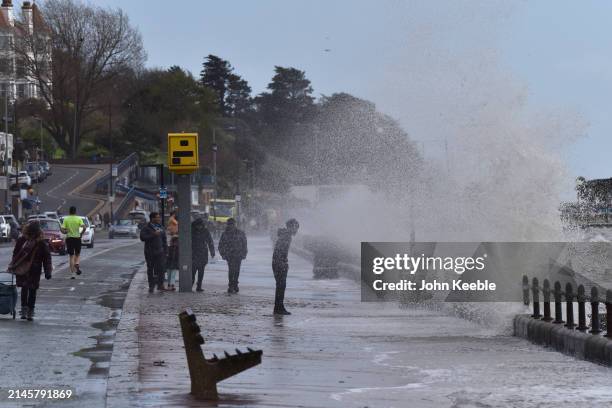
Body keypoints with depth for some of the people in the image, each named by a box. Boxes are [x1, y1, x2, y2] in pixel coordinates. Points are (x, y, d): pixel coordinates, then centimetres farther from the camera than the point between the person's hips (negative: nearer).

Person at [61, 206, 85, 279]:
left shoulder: (66, 219, -1)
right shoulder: (79, 219, -2)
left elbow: (62, 230, -8)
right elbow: (84, 227, -15)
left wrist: (66, 232, 12)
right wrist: (81, 233, 1)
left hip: (69, 238, 1)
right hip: (77, 238, -1)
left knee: (71, 256, 6)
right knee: (77, 254, 16)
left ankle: (72, 273, 2)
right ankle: (77, 264, -16)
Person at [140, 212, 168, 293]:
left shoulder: (160, 228, 12)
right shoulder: (146, 228, -5)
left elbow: (164, 240, 16)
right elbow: (142, 237, -18)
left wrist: (166, 251, 11)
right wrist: (153, 235, -22)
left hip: (159, 252, 3)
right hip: (150, 252, -3)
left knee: (161, 268, -7)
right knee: (150, 269, 5)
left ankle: (160, 285, -1)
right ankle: (151, 286, 13)